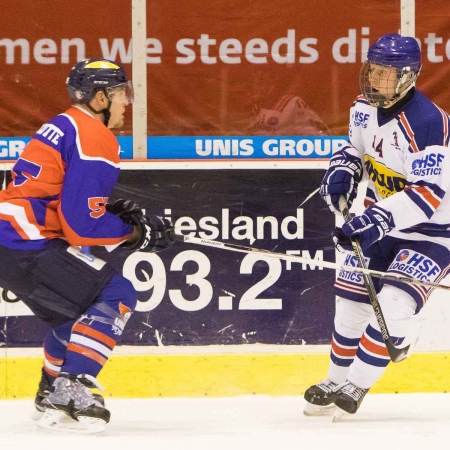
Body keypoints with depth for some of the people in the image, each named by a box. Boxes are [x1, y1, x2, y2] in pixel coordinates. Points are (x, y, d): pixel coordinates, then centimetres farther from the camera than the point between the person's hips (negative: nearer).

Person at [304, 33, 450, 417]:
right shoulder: (365, 108, -3)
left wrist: (379, 219, -39)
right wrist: (342, 171, -5)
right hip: (380, 220, 8)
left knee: (394, 305, -20)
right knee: (351, 299, 9)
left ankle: (355, 388, -9)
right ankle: (336, 381, 26)